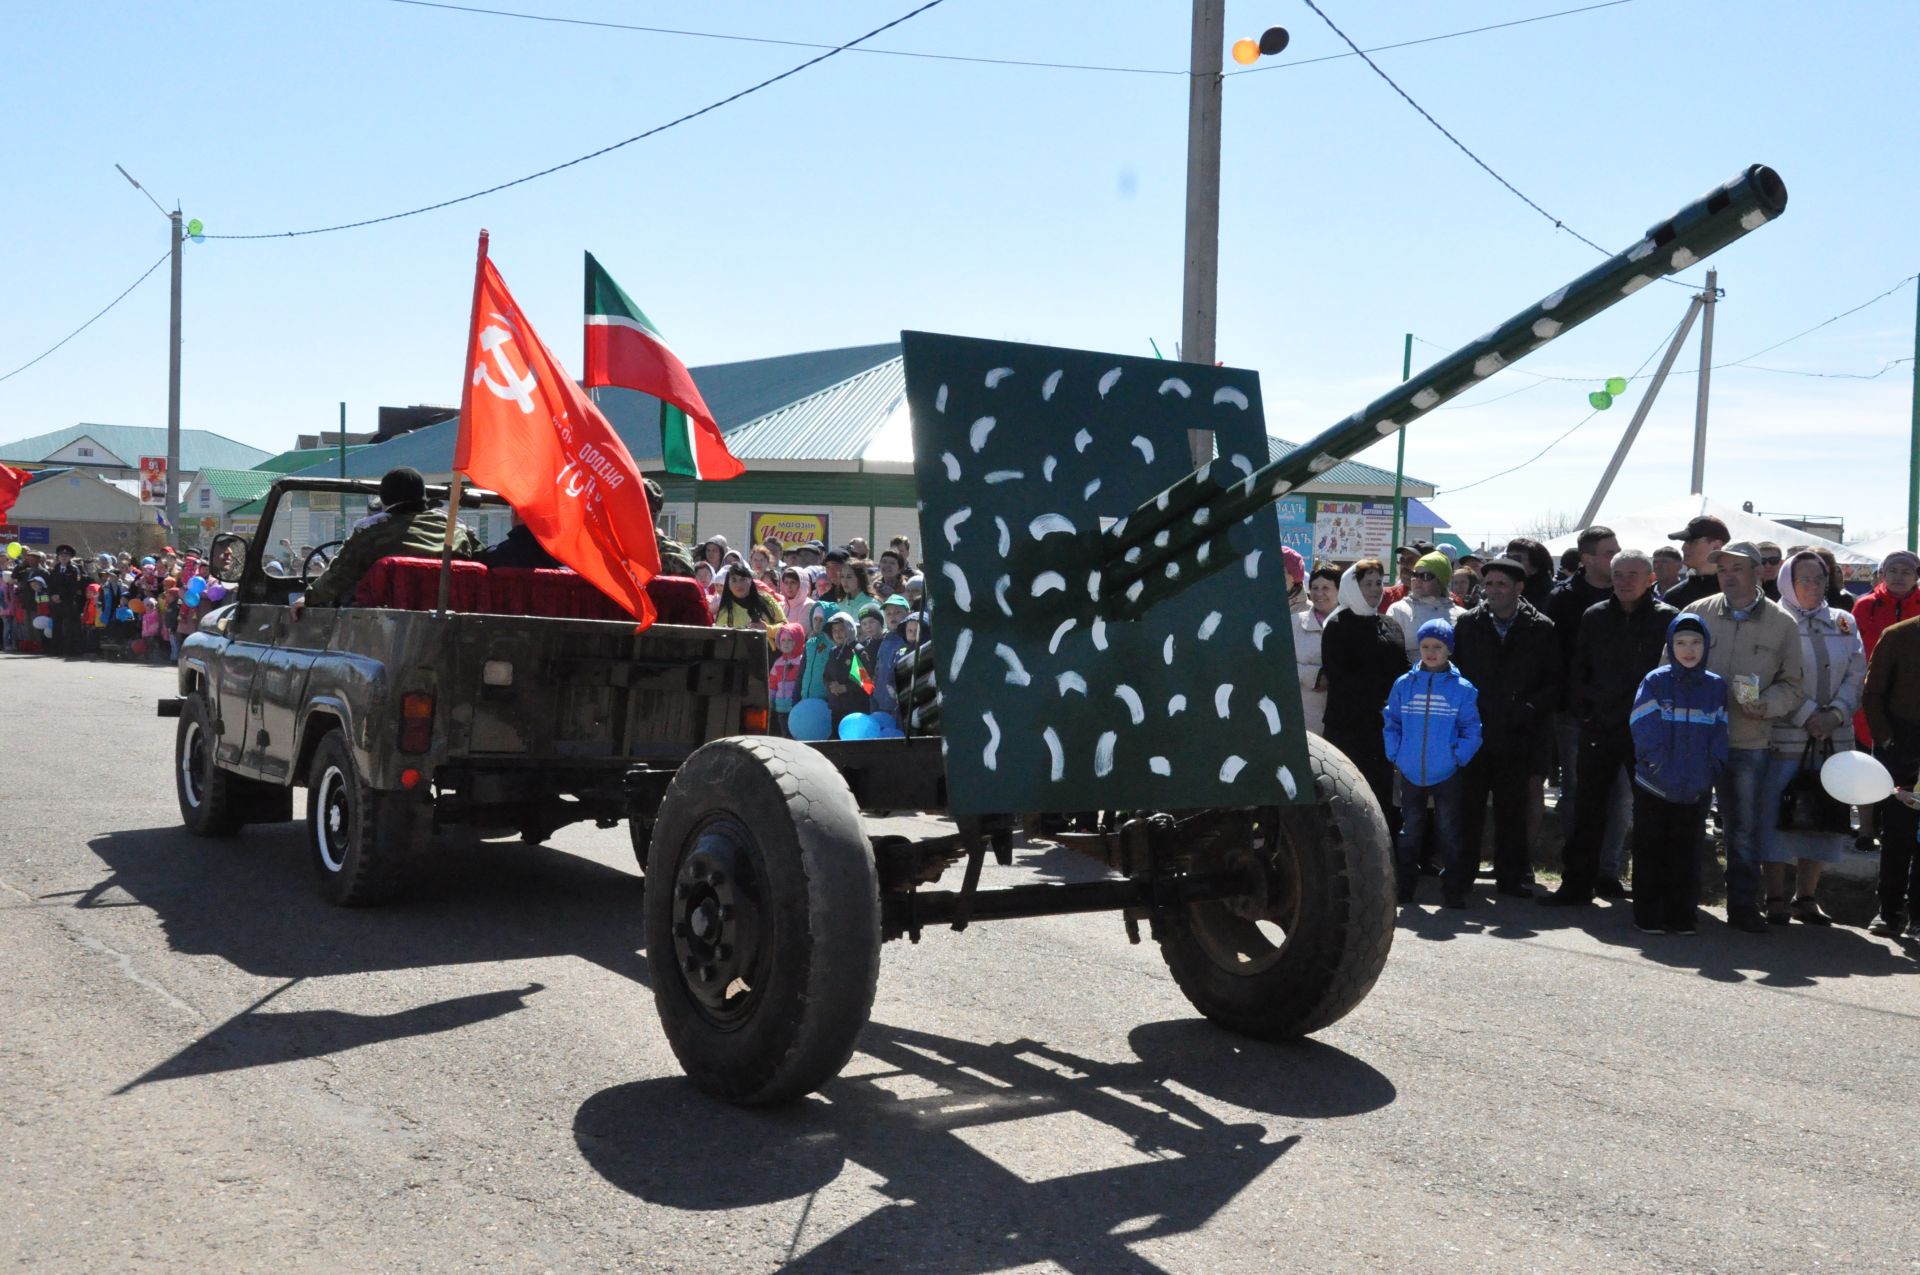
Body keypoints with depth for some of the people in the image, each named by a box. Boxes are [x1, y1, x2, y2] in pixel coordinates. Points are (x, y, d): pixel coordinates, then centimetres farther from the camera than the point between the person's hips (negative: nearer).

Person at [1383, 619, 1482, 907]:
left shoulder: (1462, 688, -5)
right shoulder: (1404, 684, -1)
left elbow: (1471, 730, -2)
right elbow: (1391, 723, 5)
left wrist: (1459, 756, -12)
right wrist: (1395, 756, -3)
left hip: (1447, 774, -2)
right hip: (1410, 773, 2)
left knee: (1450, 832, 4)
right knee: (1410, 832, 13)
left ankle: (1454, 890, 12)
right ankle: (1404, 886, 21)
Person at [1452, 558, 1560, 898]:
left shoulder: (1541, 629, 2)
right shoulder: (1467, 625, 5)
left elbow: (1553, 682, 3)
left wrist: (1529, 708, -11)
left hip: (1518, 737, -1)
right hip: (1473, 731, 1)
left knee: (1513, 810, 6)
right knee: (1468, 808, 4)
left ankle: (1511, 875, 15)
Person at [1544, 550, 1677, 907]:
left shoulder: (1668, 619, -3)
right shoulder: (1595, 616, 8)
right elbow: (1578, 669, 13)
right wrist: (1582, 710, 3)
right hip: (1598, 727, 3)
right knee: (1587, 810, 7)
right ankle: (1577, 883, 14)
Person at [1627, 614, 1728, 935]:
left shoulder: (1716, 687, 4)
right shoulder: (1654, 682, -4)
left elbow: (1719, 734, 3)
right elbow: (1644, 731, -8)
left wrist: (1709, 771, -9)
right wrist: (1661, 765, -14)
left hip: (1696, 790, 2)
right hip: (1654, 786, -2)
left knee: (1686, 853, 8)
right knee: (1650, 852, 4)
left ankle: (1682, 917, 16)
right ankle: (1648, 917, 12)